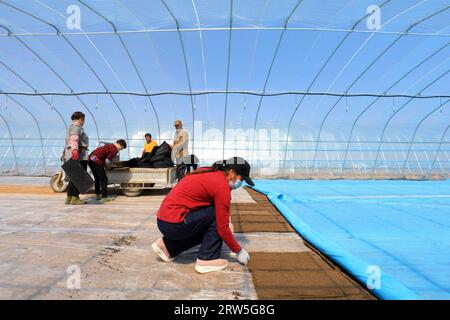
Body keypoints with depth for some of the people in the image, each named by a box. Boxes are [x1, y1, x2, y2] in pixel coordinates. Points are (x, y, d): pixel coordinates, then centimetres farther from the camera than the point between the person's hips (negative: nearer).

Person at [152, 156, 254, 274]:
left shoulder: (210, 172, 12)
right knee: (217, 215, -3)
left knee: (209, 228, 20)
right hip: (174, 224, -9)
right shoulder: (222, 186, -14)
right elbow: (223, 228, -11)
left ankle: (167, 245, 19)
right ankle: (206, 260, 1)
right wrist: (239, 250, 5)